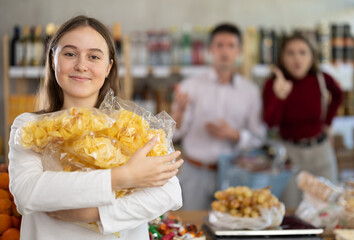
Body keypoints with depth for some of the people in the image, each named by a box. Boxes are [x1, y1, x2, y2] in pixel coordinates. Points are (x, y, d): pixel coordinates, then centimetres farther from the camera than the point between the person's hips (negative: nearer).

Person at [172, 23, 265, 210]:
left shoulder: (250, 91, 4)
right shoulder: (191, 86, 0)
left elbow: (258, 139, 5)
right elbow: (175, 133, -4)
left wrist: (233, 135, -13)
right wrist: (179, 111, -23)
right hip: (195, 173, -1)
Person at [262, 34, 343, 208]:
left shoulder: (322, 79, -7)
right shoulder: (273, 85, -13)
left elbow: (338, 96, 17)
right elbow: (270, 122, -29)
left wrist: (327, 121, 7)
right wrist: (279, 96, -44)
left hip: (321, 150, 2)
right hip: (289, 153, -2)